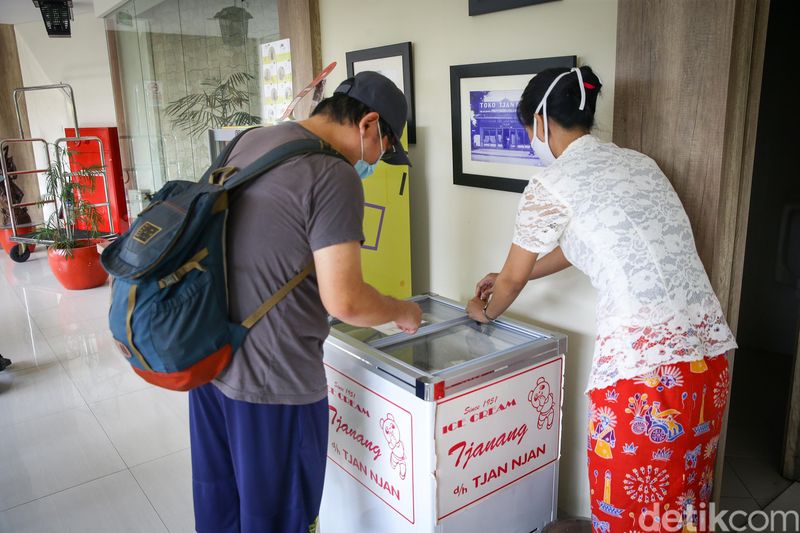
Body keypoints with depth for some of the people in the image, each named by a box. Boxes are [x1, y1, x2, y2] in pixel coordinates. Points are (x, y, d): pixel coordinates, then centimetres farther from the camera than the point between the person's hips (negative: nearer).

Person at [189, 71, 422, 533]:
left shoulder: (248, 142, 7)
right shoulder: (334, 176, -20)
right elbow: (344, 301, -24)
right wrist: (404, 312, -5)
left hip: (208, 360, 8)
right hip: (272, 382, -8)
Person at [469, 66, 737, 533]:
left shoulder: (551, 185, -6)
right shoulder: (639, 163, 15)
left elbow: (511, 282, 8)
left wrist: (486, 311, 30)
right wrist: (510, 278, 38)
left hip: (643, 367, -8)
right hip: (708, 356, 8)